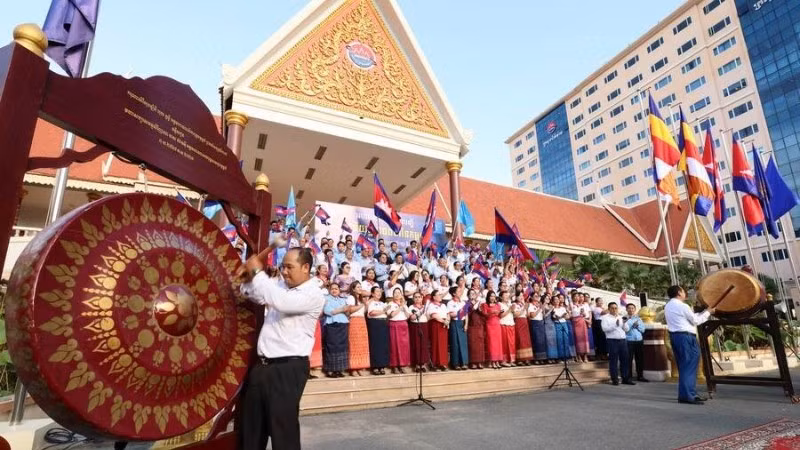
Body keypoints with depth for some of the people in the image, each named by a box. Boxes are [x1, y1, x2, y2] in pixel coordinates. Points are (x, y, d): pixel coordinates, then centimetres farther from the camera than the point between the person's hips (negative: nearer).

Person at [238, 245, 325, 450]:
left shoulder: (313, 295, -15)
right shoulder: (280, 284, 8)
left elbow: (281, 302, -29)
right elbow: (254, 295, 18)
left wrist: (258, 272, -21)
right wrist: (249, 278, -3)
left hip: (288, 368, -7)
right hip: (262, 365, 8)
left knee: (283, 426, 3)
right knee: (251, 424, 20)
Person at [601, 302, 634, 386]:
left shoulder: (620, 317, 19)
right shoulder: (605, 317, 2)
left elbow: (626, 329, 13)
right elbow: (604, 328, -13)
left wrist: (624, 323, -7)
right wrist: (615, 324, -20)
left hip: (622, 340, 5)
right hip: (612, 340, -5)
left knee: (625, 359, 6)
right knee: (613, 360, -2)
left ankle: (626, 378, 14)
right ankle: (615, 379, 4)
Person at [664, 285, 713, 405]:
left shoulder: (668, 306, 16)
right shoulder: (682, 306, -12)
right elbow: (695, 320, -3)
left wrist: (703, 312, 22)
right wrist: (708, 312, 10)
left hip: (675, 336, 9)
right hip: (685, 336, -9)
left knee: (683, 366, 14)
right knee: (689, 365, -6)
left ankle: (690, 393, 20)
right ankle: (686, 395, -6)